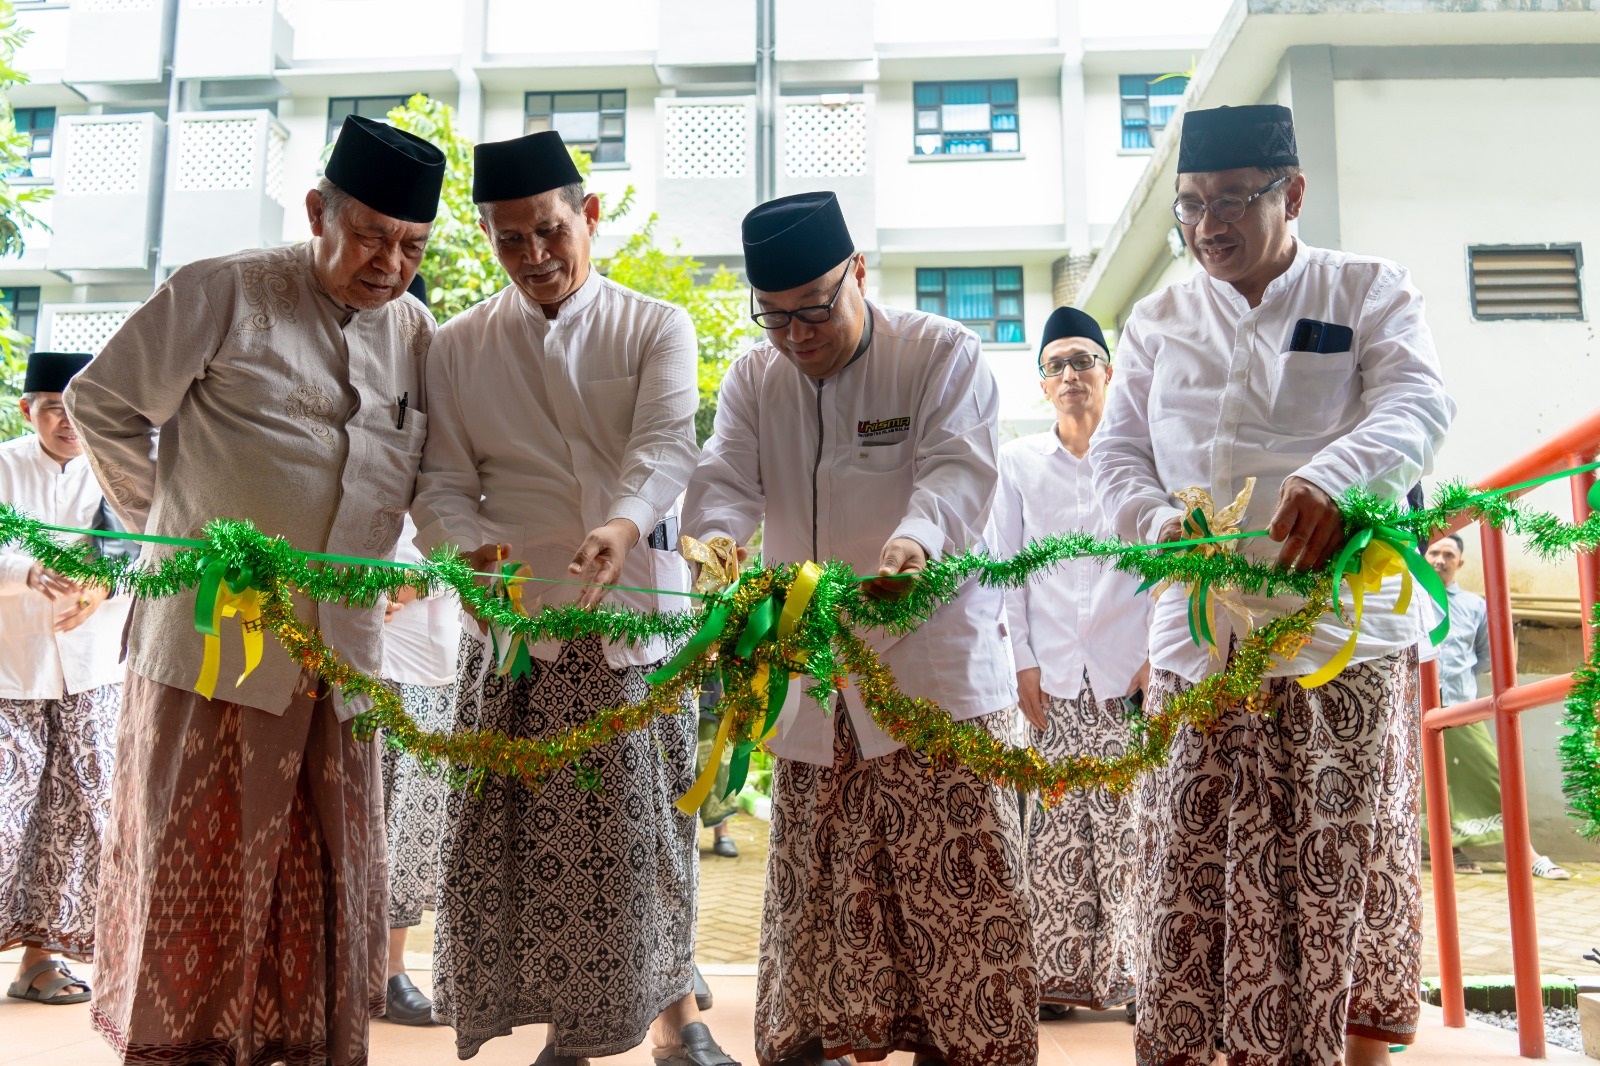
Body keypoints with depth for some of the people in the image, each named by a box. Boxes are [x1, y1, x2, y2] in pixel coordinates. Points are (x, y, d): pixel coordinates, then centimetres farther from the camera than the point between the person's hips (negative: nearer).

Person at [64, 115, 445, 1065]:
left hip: (341, 655, 4)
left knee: (332, 884, 10)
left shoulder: (416, 335, 9)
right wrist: (169, 524, 4)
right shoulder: (224, 294, -4)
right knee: (198, 873, 5)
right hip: (215, 639, -4)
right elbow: (103, 403, 0)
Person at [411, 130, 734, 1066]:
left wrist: (621, 527, -33)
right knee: (525, 834, 1)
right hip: (516, 622, 1)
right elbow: (442, 481, 5)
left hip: (637, 610, -1)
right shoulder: (458, 348, 10)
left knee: (650, 824, 4)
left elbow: (665, 445, -12)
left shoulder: (657, 329, 5)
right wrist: (475, 546, -18)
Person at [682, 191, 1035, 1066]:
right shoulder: (753, 378, 11)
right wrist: (717, 541, -24)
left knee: (956, 878, -3)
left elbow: (959, 470, -15)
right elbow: (725, 480, 0)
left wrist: (917, 537, -37)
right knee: (818, 881, 9)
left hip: (936, 664, -4)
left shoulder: (943, 354, -2)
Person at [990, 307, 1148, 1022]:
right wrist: (1021, 661, 2)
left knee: (1125, 825, -3)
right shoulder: (1018, 461, 10)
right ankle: (1058, 975, 8)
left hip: (1128, 669, -1)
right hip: (1051, 673, 1)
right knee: (1057, 827, 0)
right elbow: (1005, 568, 9)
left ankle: (1129, 973, 6)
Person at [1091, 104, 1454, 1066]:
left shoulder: (1370, 291, 6)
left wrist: (1334, 477, -31)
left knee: (1351, 856, 2)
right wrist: (1158, 521, -9)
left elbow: (1418, 404, -10)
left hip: (1343, 633, -2)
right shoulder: (1158, 320, 17)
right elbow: (1117, 447, 13)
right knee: (1195, 860, 3)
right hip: (1200, 640, 3)